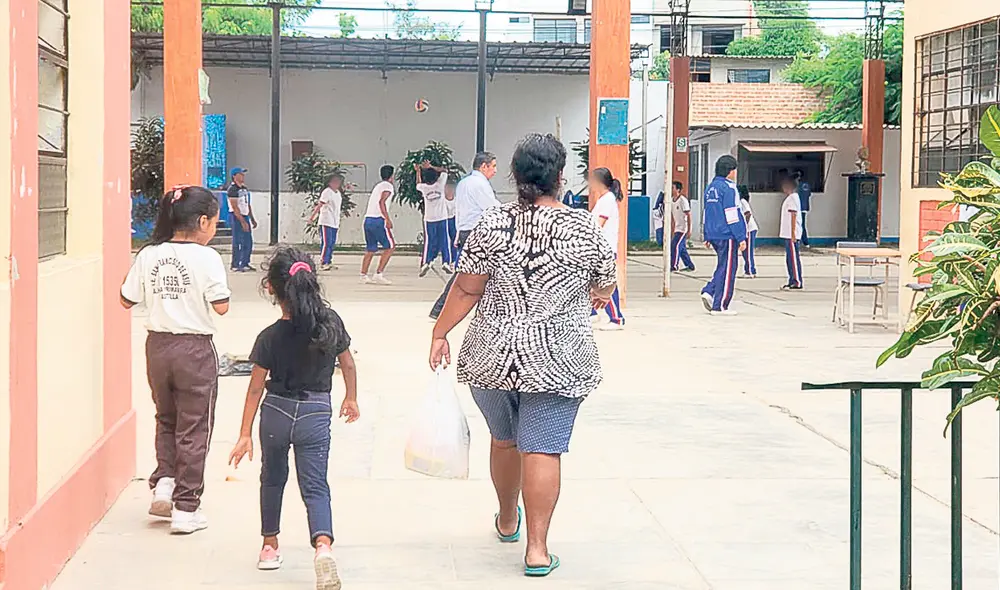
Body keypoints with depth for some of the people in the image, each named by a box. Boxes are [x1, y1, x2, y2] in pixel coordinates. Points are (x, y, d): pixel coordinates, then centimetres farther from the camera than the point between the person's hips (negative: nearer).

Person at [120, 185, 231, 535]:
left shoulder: (148, 255, -1)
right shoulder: (206, 258, -14)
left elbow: (127, 300, 5)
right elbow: (221, 307, -13)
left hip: (158, 345, 4)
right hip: (195, 349, -4)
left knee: (166, 419, 25)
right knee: (193, 429, 6)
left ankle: (164, 481, 8)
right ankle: (185, 509, 9)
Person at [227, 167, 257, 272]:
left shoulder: (244, 188, 15)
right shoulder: (232, 189, -13)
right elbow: (235, 207, -19)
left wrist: (252, 219, 20)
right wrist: (243, 221, -22)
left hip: (245, 216, 9)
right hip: (236, 217, -9)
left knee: (248, 242, 11)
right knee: (238, 242, -6)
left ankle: (245, 263, 21)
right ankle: (235, 266, 0)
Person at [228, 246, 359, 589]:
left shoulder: (270, 338, -14)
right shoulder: (331, 322, -8)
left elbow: (256, 388, -8)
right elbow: (347, 363, 5)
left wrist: (245, 434, -1)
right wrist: (351, 398, 22)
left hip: (276, 412, -1)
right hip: (316, 413, 1)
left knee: (273, 479, 21)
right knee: (315, 485, 2)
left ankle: (270, 545, 34)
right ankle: (323, 545, -22)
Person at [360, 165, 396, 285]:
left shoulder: (378, 186, 23)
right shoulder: (388, 186, -3)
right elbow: (382, 202, -17)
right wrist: (388, 219, -20)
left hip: (368, 219, 9)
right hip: (378, 220, -9)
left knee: (370, 249, 13)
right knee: (390, 247, -1)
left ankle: (363, 275, 10)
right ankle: (378, 274, -8)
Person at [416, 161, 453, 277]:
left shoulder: (424, 187, -6)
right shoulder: (439, 185, -8)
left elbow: (418, 184, 21)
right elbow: (444, 171, 8)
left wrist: (418, 171, 32)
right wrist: (431, 167, 8)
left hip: (429, 219, 0)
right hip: (442, 218, 0)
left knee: (429, 242, 4)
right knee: (444, 241, 8)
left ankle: (425, 262, -9)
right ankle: (446, 262, 3)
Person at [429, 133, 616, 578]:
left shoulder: (492, 225, -7)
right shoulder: (584, 229, -6)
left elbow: (466, 290, -6)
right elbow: (605, 286, 9)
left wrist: (440, 333, 5)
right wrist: (596, 295, 31)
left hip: (492, 355, 2)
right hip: (557, 361, -2)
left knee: (503, 440, 20)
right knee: (543, 449, 0)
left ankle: (506, 522, 40)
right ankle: (537, 548, -2)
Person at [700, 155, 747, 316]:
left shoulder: (711, 188, 14)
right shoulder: (728, 188, -13)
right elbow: (732, 215, -16)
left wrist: (707, 237, 25)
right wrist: (741, 238, -14)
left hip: (714, 236, 9)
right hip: (727, 236, -9)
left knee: (723, 268, 18)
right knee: (727, 270, -2)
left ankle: (709, 292, 3)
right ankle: (720, 307, 0)